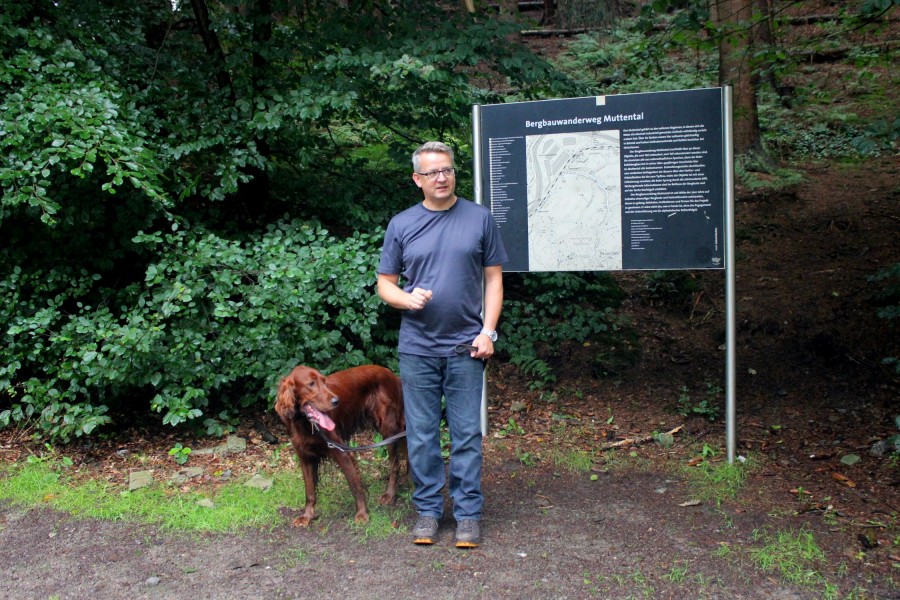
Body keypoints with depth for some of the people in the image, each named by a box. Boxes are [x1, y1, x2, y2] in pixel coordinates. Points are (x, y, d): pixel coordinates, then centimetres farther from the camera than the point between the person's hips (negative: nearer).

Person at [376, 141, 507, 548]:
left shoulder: (479, 219, 3)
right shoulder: (402, 225, 5)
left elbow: (494, 279, 5)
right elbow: (385, 284, 10)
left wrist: (487, 331, -4)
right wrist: (407, 298, -12)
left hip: (466, 346, -1)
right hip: (417, 347, 1)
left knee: (467, 434, 3)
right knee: (421, 434, 7)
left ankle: (468, 512, 15)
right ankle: (427, 509, 21)